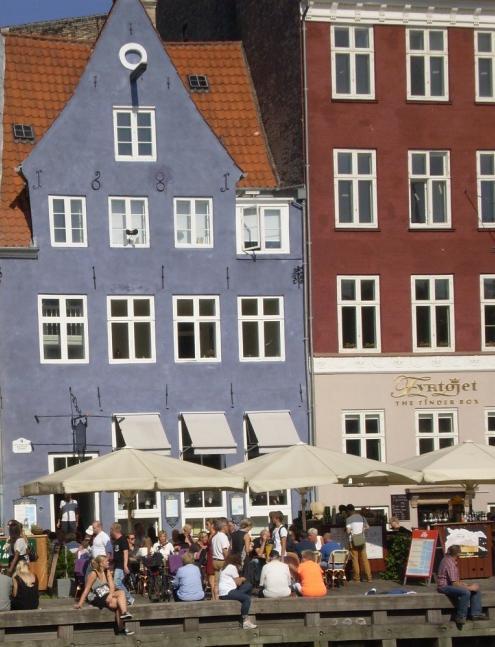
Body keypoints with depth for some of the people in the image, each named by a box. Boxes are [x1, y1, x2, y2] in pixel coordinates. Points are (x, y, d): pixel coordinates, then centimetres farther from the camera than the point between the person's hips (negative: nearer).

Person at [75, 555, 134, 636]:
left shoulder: (107, 572, 9)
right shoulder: (93, 574, -10)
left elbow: (112, 586, 0)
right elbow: (86, 590, -12)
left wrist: (110, 594, -21)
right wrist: (80, 604, -17)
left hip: (106, 596, 6)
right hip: (96, 598, -6)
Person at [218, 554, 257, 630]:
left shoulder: (225, 567, 23)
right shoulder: (232, 567, -8)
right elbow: (238, 583, -6)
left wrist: (240, 580, 11)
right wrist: (242, 579, 12)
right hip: (227, 593, -10)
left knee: (248, 586, 9)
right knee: (247, 598, -16)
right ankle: (244, 620, -17)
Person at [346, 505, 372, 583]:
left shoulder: (348, 519, -8)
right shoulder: (361, 517, 5)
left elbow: (348, 531, -17)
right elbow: (367, 527, 8)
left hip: (353, 541, -4)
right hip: (362, 540, 4)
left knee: (355, 559, 3)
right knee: (364, 559, 6)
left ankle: (357, 577, 3)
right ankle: (369, 577, 3)